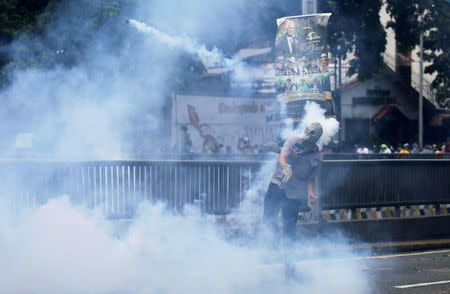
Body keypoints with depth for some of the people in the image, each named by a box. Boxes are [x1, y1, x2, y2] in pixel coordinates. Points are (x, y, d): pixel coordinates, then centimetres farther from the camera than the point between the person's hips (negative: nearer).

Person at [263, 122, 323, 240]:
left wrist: (311, 193, -10)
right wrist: (286, 167, -37)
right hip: (278, 185, -1)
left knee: (289, 230, 2)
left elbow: (310, 178, 9)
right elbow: (282, 157, -15)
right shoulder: (293, 141, 2)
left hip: (294, 195, 1)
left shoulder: (317, 157, 5)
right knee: (268, 217, -12)